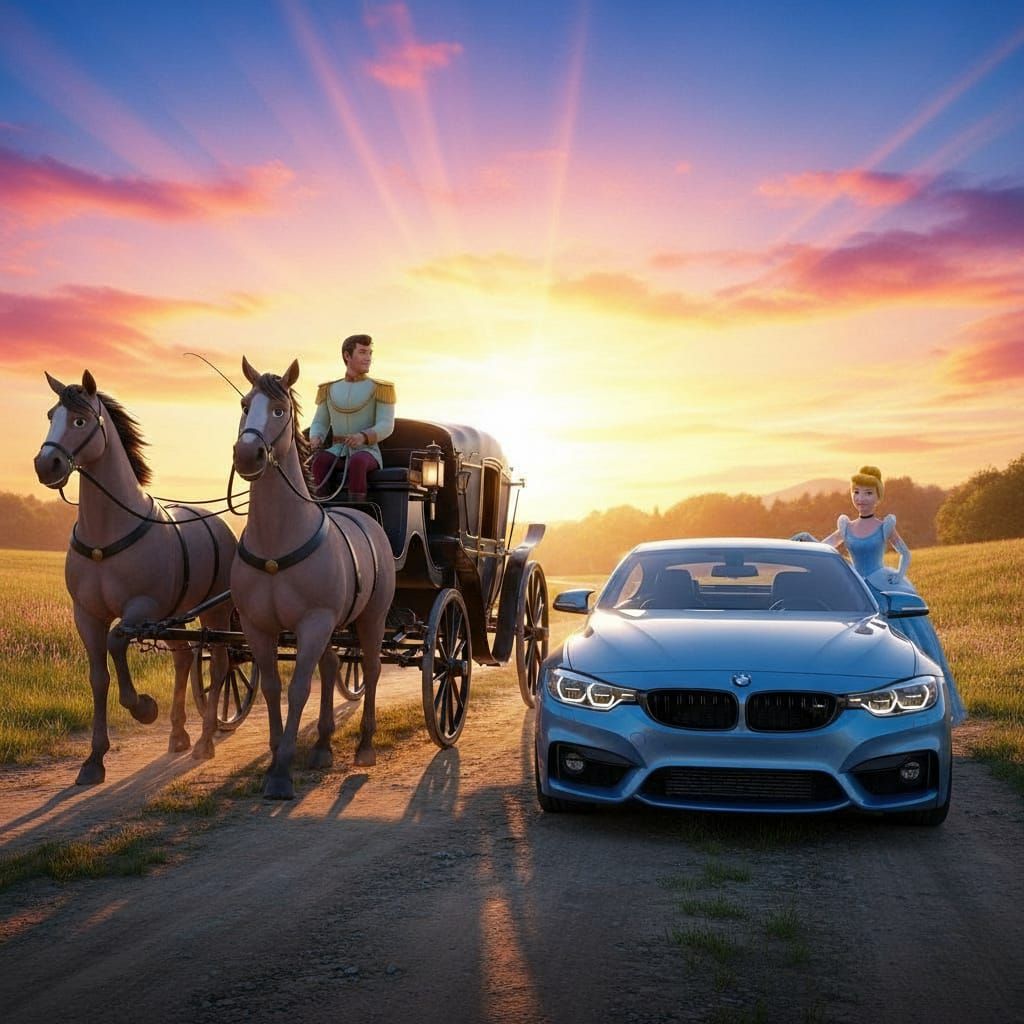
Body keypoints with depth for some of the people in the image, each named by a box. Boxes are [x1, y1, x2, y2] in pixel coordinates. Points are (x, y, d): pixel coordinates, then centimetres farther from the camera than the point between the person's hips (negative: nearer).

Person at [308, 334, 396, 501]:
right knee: (320, 460, -32)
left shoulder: (380, 389, 2)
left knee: (357, 463, -38)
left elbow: (386, 427, -6)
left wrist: (363, 437, -27)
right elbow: (320, 424, 14)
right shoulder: (330, 390, 13)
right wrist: (315, 439, -10)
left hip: (367, 453, -3)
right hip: (338, 454, 3)